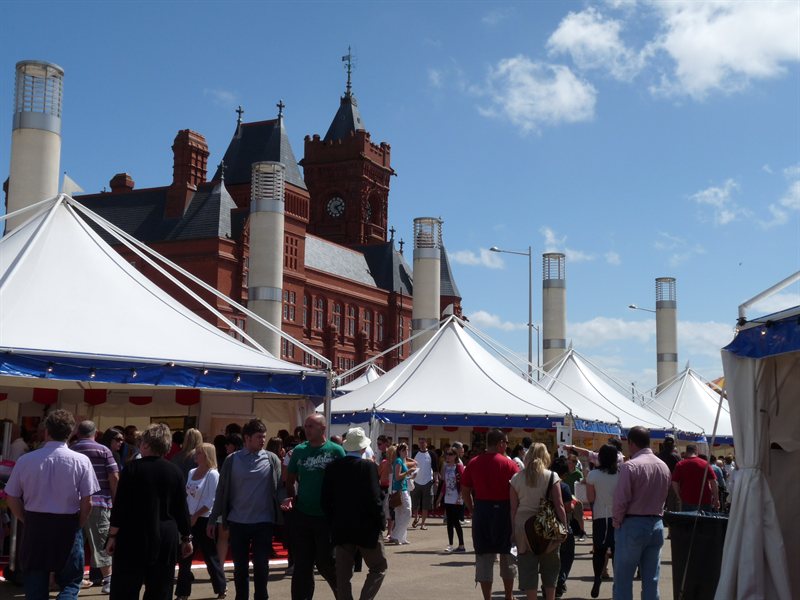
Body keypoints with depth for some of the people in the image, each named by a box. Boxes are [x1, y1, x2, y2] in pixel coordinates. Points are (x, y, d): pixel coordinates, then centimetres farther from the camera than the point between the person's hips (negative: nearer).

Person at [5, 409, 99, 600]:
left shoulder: (25, 460, -5)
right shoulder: (81, 461, -10)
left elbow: (12, 500, 2)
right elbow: (87, 503, -8)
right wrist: (77, 526, 9)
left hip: (34, 527, 2)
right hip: (68, 526, -2)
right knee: (71, 582, 11)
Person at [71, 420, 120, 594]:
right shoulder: (103, 450, 0)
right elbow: (114, 477, -5)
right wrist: (115, 500, 4)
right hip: (99, 502, -3)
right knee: (102, 543, 0)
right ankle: (108, 581, -1)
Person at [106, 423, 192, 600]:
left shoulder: (132, 468, -5)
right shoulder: (175, 472, 3)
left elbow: (120, 506, -8)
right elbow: (182, 509, 5)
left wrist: (112, 535, -2)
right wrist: (186, 538, 13)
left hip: (133, 538, -3)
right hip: (165, 539, 3)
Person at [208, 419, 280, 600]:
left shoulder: (272, 459, 0)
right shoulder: (232, 460, 0)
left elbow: (279, 487, -2)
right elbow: (222, 491, 5)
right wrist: (212, 519, 6)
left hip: (263, 522, -1)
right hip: (237, 522, 1)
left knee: (261, 567, 4)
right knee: (240, 567, 10)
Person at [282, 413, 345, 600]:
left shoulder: (336, 451, -6)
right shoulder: (299, 450, 4)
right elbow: (290, 479, 13)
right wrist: (290, 497, -4)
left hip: (327, 516, -3)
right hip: (301, 515, 3)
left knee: (325, 563, 4)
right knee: (302, 565, 8)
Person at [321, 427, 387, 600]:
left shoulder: (332, 467, 2)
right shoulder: (369, 466, -12)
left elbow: (325, 499, 3)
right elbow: (374, 499, -16)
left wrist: (334, 521, 14)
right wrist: (381, 522, -4)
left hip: (340, 529, 4)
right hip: (366, 528, -4)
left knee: (343, 575, 10)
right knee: (379, 568, 12)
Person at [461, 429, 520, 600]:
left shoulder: (473, 463, 1)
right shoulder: (509, 464, -8)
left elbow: (465, 491, 4)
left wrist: (473, 510, 12)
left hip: (481, 511, 2)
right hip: (504, 511, -2)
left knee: (484, 556, 8)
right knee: (507, 555, 14)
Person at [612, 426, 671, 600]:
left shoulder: (629, 466, -14)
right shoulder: (664, 467, 5)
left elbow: (620, 500, -15)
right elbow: (663, 497, 8)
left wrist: (616, 522, -1)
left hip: (632, 525, -6)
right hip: (656, 525, 6)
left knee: (623, 580, 1)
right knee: (651, 581, 11)